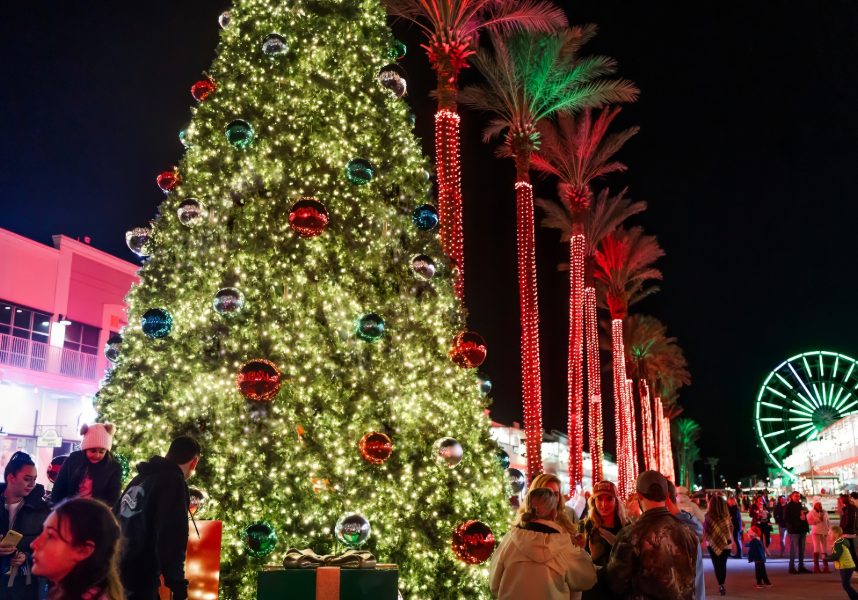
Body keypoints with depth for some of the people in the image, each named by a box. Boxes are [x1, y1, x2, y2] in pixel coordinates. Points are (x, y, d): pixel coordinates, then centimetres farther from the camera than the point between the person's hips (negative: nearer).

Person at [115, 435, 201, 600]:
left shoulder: (142, 477, 12)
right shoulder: (173, 482, -14)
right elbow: (171, 541, -21)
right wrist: (178, 586, -15)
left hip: (116, 575, 8)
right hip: (138, 584, -8)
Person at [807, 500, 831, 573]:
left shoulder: (824, 513, 12)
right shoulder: (811, 513, -3)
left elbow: (828, 521, 19)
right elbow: (809, 521, -15)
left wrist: (829, 528, 3)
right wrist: (818, 519, -18)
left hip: (824, 532, 5)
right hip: (815, 532, -5)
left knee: (825, 549, 6)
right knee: (817, 548, -9)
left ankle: (826, 567, 10)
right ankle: (816, 567, -6)